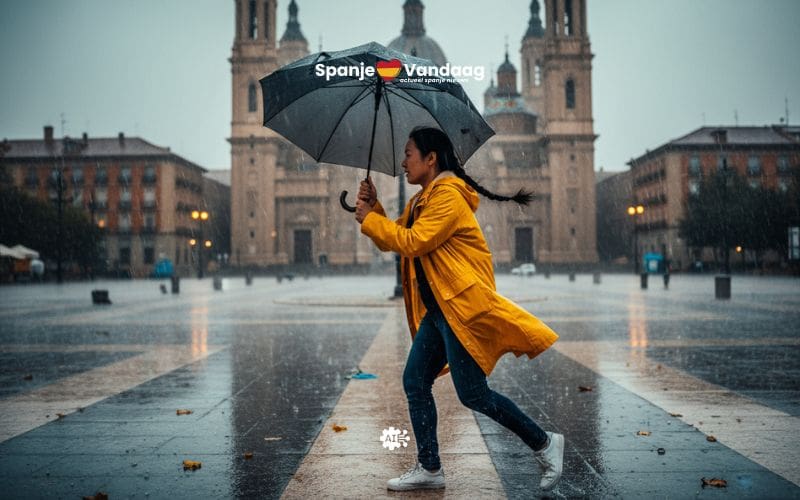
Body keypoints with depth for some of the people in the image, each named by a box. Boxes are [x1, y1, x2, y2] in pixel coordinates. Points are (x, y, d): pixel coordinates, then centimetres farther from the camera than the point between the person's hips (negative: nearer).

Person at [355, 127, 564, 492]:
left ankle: (544, 444, 9)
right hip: (437, 310, 10)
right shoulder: (420, 201, 18)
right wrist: (374, 208, 3)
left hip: (461, 306, -10)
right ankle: (429, 469, 16)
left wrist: (369, 219, -11)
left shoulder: (448, 195, -14)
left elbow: (412, 242, -22)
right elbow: (390, 241, 18)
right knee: (415, 382, 7)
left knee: (472, 395, -6)